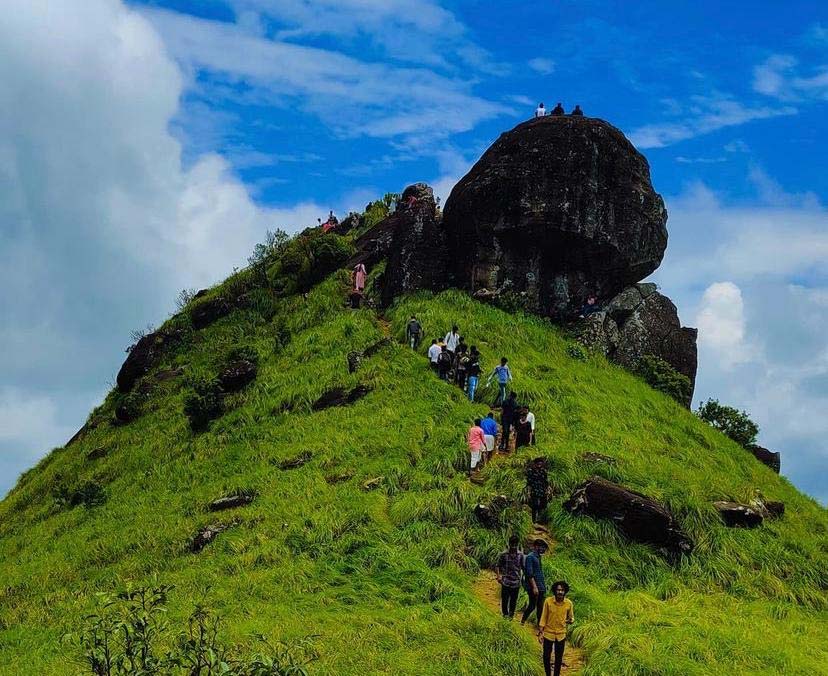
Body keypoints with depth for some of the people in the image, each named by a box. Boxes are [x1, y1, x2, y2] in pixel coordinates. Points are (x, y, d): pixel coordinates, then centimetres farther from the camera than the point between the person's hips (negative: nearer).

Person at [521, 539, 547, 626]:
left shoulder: (538, 557, 15)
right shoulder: (530, 557, -13)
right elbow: (529, 574, -18)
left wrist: (544, 586, 17)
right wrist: (534, 587, -21)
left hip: (541, 587, 9)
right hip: (533, 587, -9)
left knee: (540, 606, 9)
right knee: (532, 605, -3)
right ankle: (523, 621, 13)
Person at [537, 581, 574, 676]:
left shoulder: (569, 603, -11)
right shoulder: (548, 601, -15)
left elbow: (571, 617, 3)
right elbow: (543, 617, -6)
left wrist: (570, 620, -21)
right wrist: (540, 632, -7)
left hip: (561, 635, 1)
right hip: (548, 633, -1)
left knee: (559, 658, 12)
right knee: (546, 657, 8)